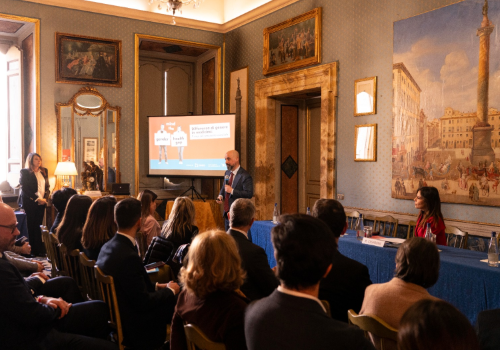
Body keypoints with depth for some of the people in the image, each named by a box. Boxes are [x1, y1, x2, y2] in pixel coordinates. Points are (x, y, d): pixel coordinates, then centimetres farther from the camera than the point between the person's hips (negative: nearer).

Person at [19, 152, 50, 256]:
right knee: (31, 226, 1)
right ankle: (33, 250, 5)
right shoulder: (25, 172, -3)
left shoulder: (44, 171, 13)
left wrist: (45, 198, -3)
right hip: (30, 203, -4)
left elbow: (47, 186, 14)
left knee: (39, 226, 5)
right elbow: (25, 188, -9)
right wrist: (37, 199, -13)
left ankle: (40, 249, 7)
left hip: (42, 202, 4)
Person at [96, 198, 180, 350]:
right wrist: (169, 291, -7)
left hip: (117, 316, 9)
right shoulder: (128, 257, -29)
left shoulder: (108, 246, -2)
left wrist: (156, 286, 7)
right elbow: (143, 302, -22)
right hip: (133, 328, -8)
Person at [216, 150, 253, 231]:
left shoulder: (245, 176, -14)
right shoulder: (227, 173, 12)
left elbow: (249, 194, -21)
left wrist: (232, 191, -23)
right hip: (227, 213, 8)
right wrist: (220, 196, 2)